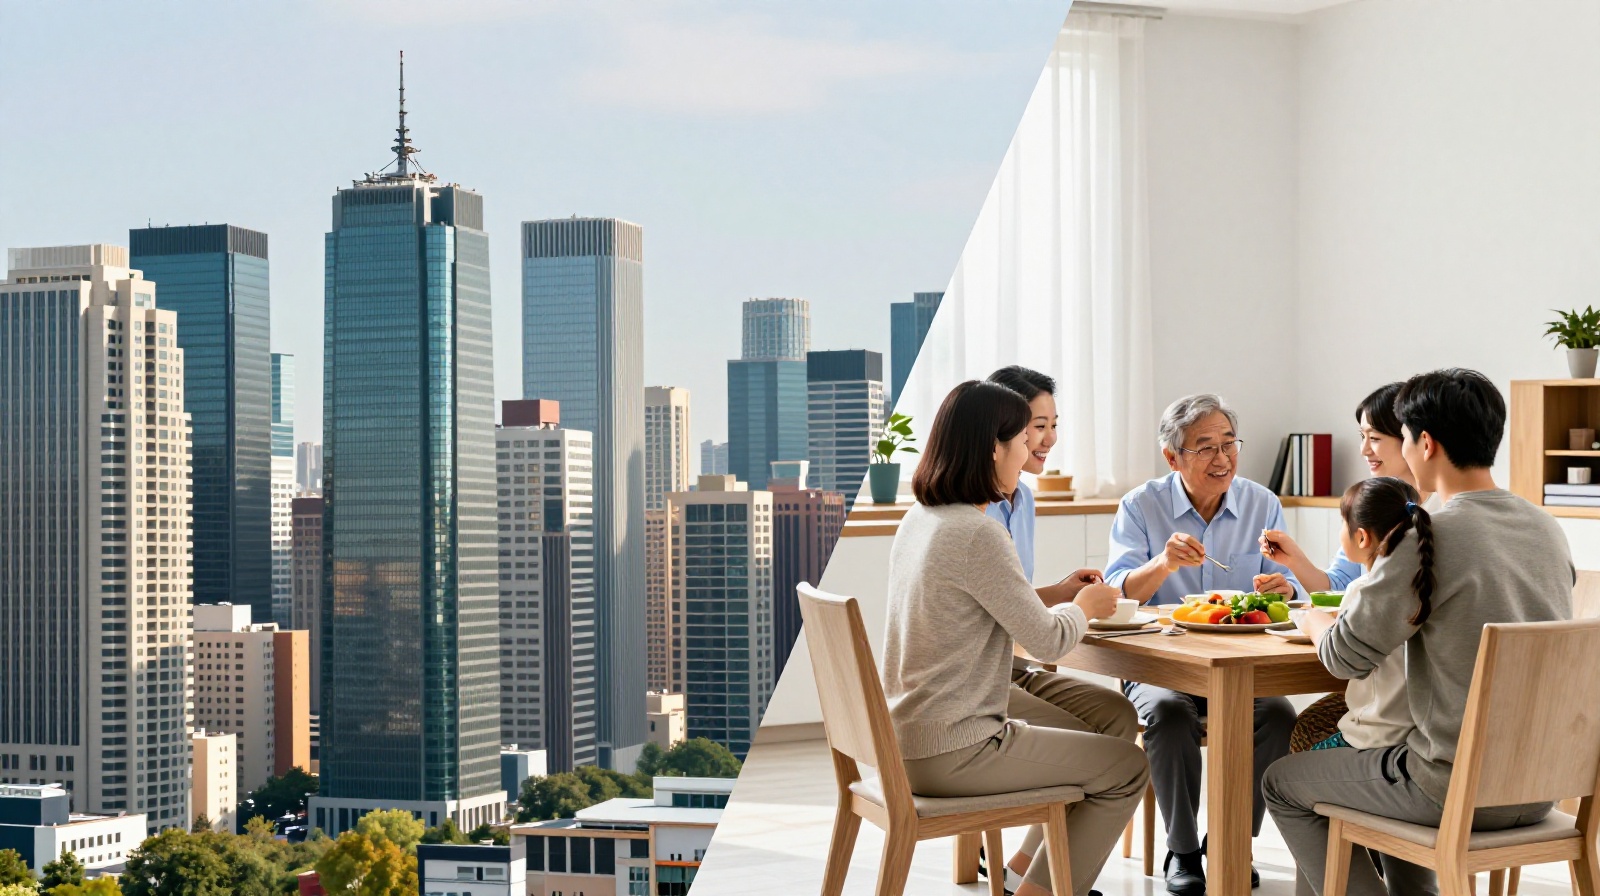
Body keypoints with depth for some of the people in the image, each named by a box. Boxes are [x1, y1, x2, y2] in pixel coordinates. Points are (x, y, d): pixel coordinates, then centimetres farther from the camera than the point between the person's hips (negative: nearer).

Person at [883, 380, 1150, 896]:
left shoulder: (918, 520, 7)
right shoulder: (976, 534, -21)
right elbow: (1048, 640, -15)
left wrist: (1056, 594, 14)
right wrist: (1085, 606, 6)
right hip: (951, 752, -10)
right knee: (1127, 769, 1)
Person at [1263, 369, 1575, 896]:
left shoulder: (1427, 539, -19)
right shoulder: (1548, 530, 3)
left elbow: (1346, 657, -13)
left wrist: (1313, 620, 11)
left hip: (1459, 793, -7)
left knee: (1282, 784, 14)